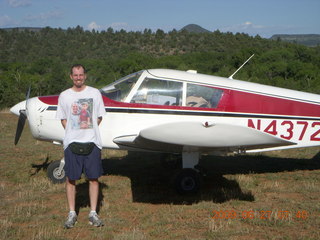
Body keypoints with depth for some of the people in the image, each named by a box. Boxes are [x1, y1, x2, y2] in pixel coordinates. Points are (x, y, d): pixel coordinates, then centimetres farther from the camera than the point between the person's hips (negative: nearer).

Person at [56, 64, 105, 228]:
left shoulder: (94, 93, 4)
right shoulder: (64, 96, 5)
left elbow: (99, 117, 9)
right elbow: (63, 119, 10)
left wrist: (90, 132, 0)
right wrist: (72, 133, -2)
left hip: (92, 141, 0)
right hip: (72, 142, 0)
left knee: (94, 178, 3)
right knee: (70, 178, 3)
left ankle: (93, 213, 14)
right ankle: (72, 213, 16)